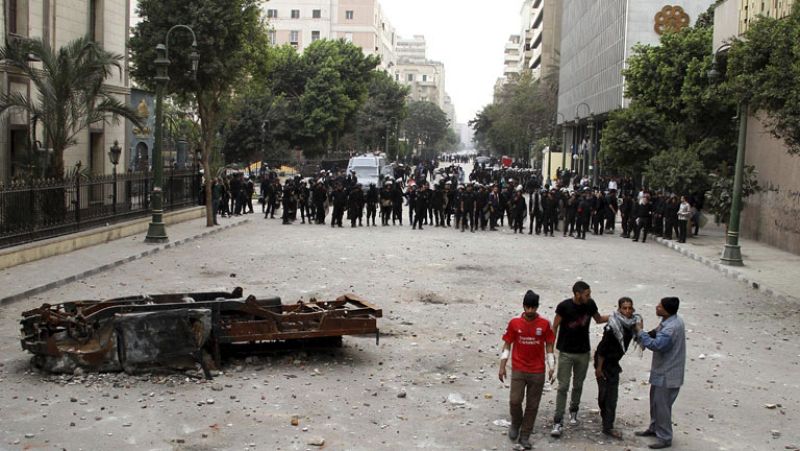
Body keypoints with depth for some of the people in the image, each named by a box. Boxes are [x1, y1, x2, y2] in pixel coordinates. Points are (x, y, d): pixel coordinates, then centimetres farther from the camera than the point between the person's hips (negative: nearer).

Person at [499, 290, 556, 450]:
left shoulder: (545, 324, -4)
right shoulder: (514, 323, -4)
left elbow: (549, 346, 3)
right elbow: (507, 344, 3)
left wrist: (551, 368, -2)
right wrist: (502, 366, -2)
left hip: (538, 372, 1)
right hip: (518, 370, 0)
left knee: (532, 405, 5)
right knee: (515, 401, -9)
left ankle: (525, 436, 19)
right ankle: (515, 424, 21)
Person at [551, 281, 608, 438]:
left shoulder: (590, 304, -5)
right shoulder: (564, 306, -17)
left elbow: (598, 319, 14)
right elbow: (555, 327, -7)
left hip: (584, 353, 4)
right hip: (566, 353, -3)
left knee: (578, 385, 15)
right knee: (563, 387, -5)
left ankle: (573, 410, 38)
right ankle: (558, 422, -2)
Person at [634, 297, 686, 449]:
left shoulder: (671, 328, -29)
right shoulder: (671, 320, 3)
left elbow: (655, 344, -35)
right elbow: (658, 334, 17)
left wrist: (640, 331, -24)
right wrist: (651, 333, -3)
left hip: (667, 373, -10)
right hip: (662, 369, 10)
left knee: (662, 405, 1)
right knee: (655, 400, 22)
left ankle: (665, 438, 13)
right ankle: (654, 428, 38)